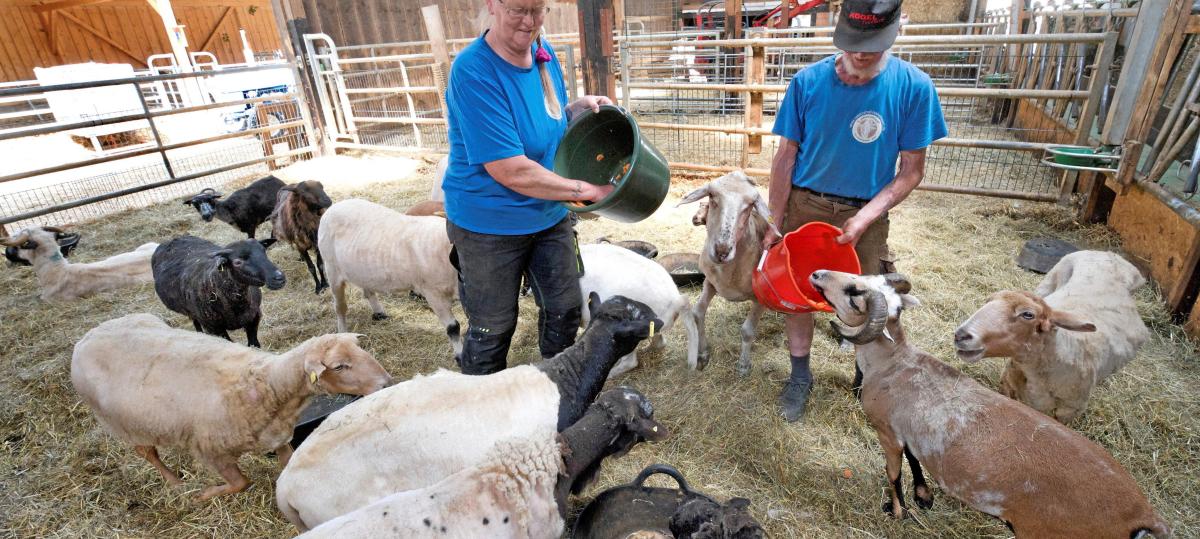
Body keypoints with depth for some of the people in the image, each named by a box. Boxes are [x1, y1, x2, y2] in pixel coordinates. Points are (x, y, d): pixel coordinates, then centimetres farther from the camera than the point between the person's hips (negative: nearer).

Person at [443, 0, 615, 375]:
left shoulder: (544, 54, -1)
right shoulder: (473, 72, -24)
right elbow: (511, 172, -28)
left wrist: (580, 106, -5)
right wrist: (588, 190, -23)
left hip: (550, 216, 7)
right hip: (490, 226, -7)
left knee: (564, 309, 19)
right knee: (492, 328, 11)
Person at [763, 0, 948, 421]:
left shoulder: (913, 87, -11)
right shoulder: (808, 82, -10)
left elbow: (912, 170, -6)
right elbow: (785, 157, -4)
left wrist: (866, 217, -20)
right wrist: (774, 225, -6)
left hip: (864, 212, 0)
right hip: (804, 205, 1)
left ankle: (867, 375, 37)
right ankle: (800, 375, 29)